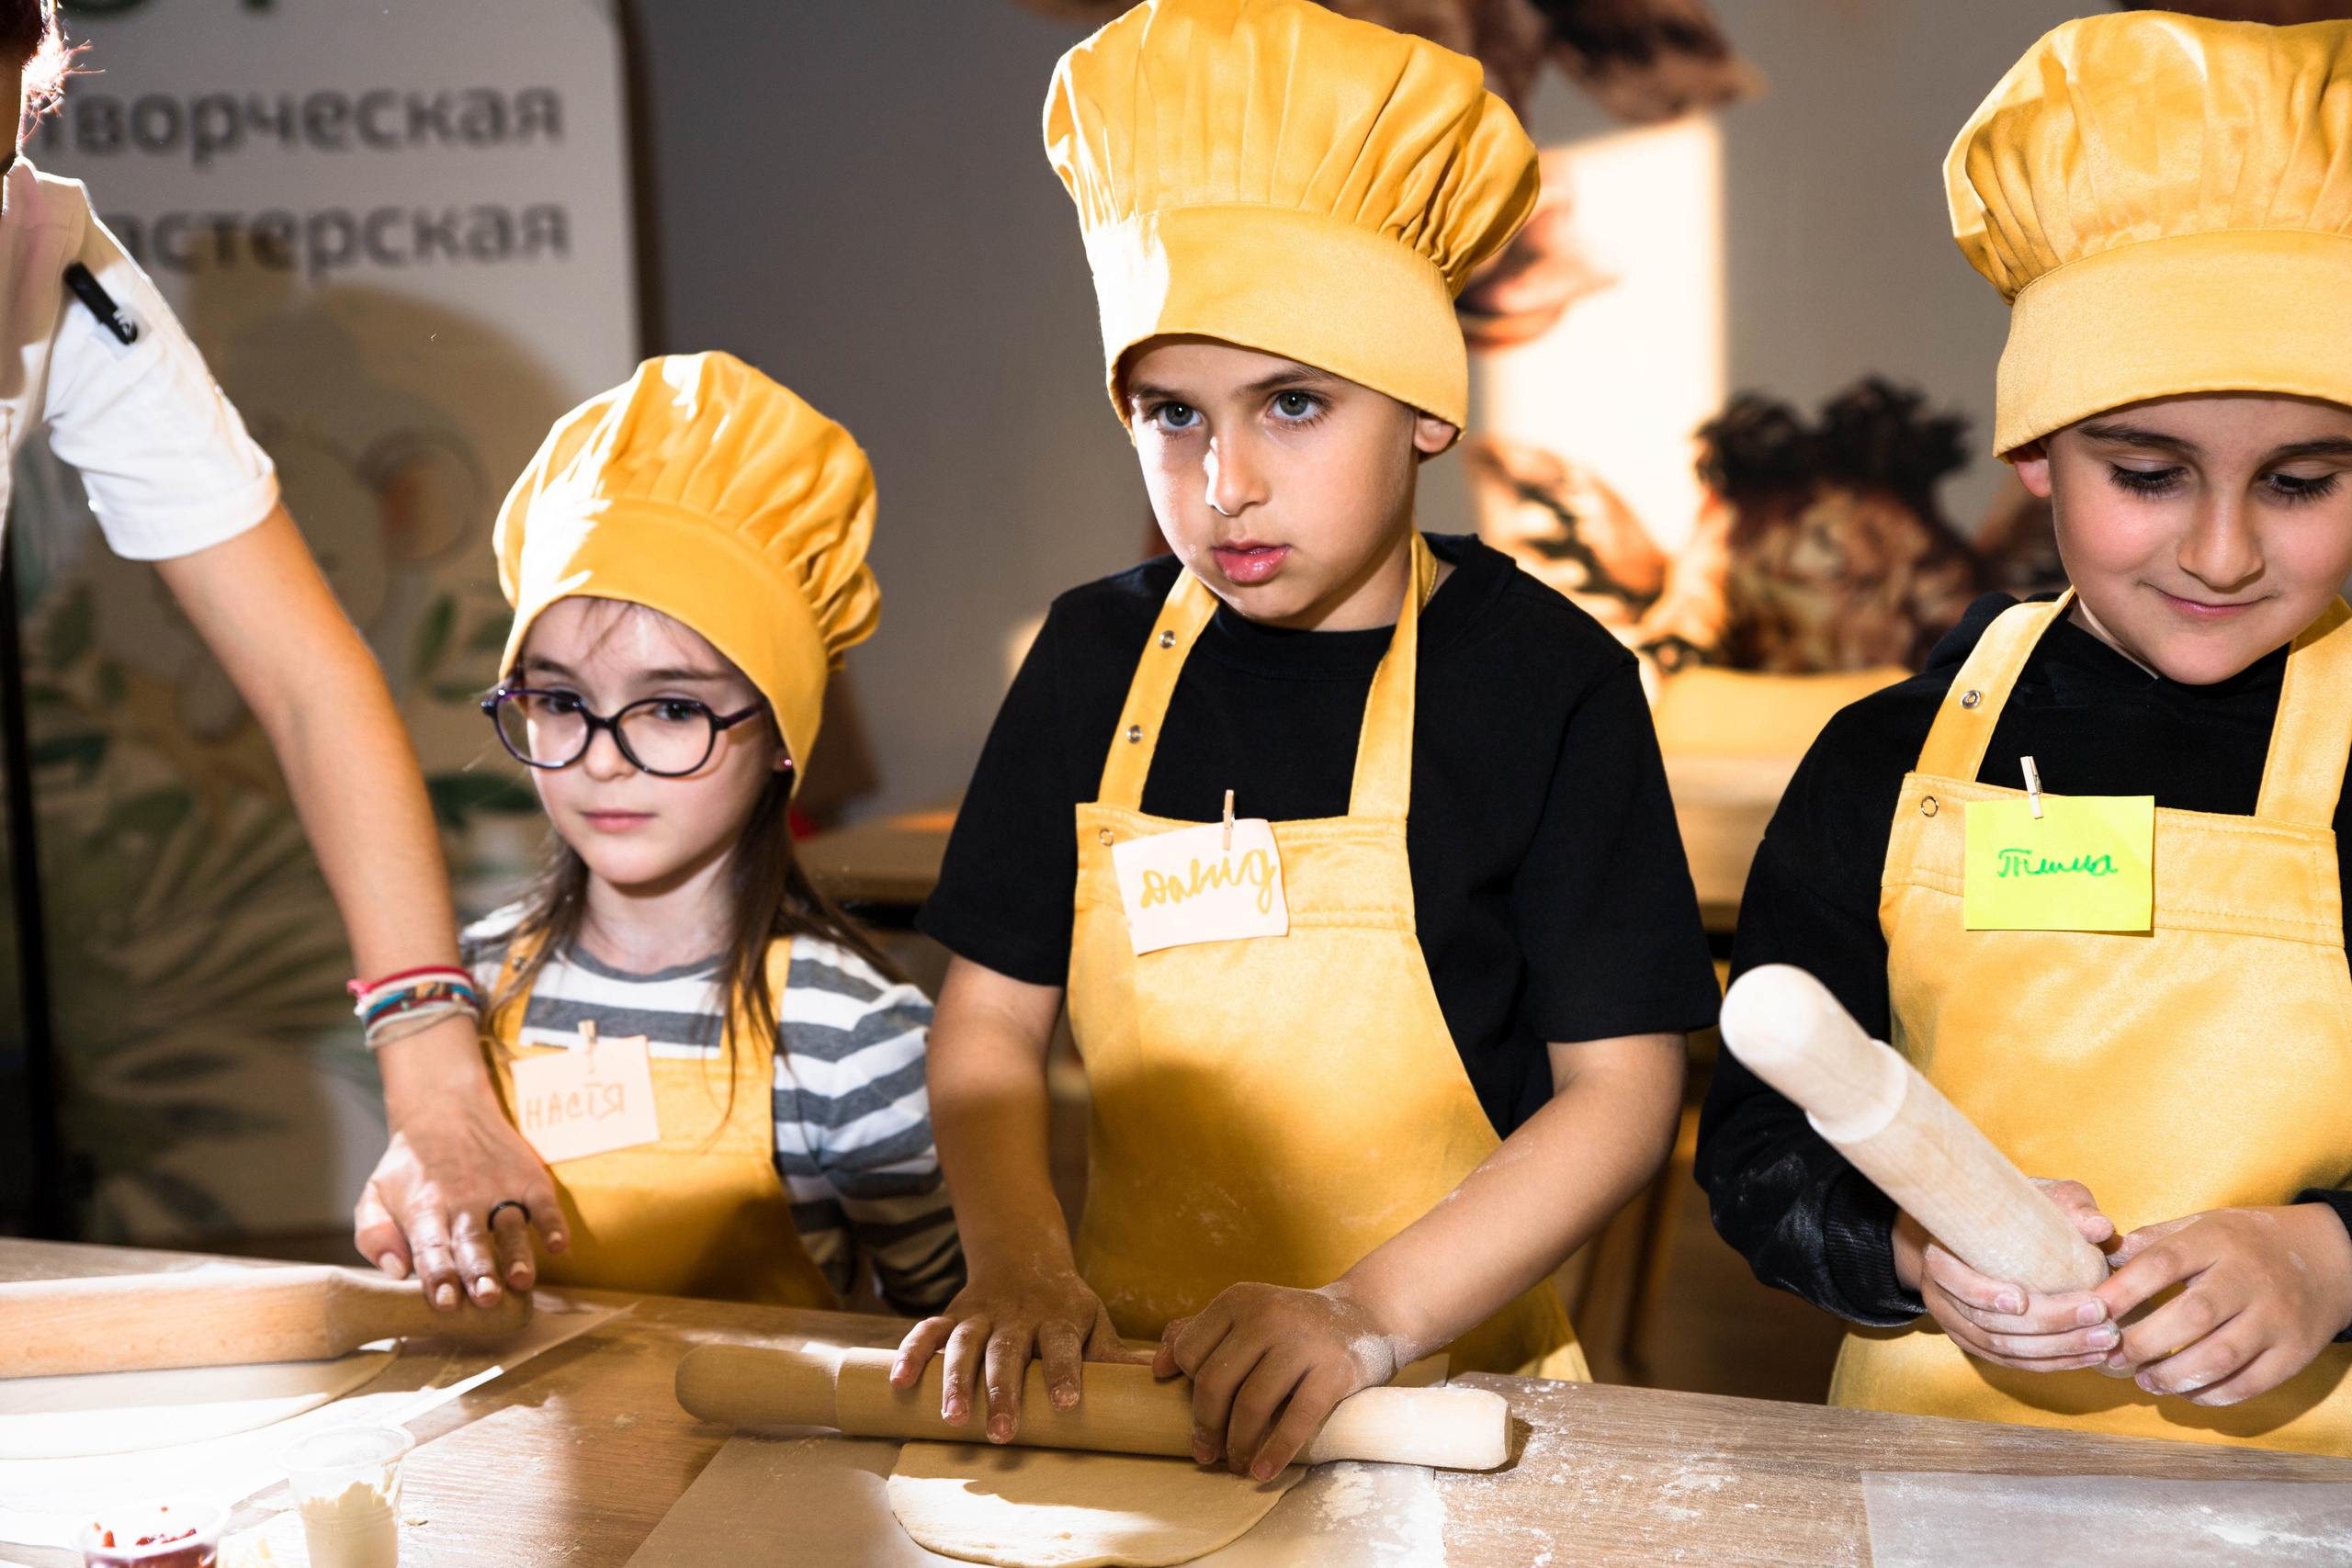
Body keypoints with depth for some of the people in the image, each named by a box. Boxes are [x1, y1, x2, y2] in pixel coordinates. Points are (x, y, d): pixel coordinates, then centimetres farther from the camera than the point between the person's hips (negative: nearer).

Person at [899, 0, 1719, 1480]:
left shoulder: (1550, 680, -5)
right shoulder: (1096, 656, 5)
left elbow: (1624, 1085, -7)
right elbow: (993, 1017, 7)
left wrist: (1367, 1316, -17)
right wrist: (1021, 1263, -10)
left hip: (1452, 1378, -3)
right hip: (1131, 1380, 3)